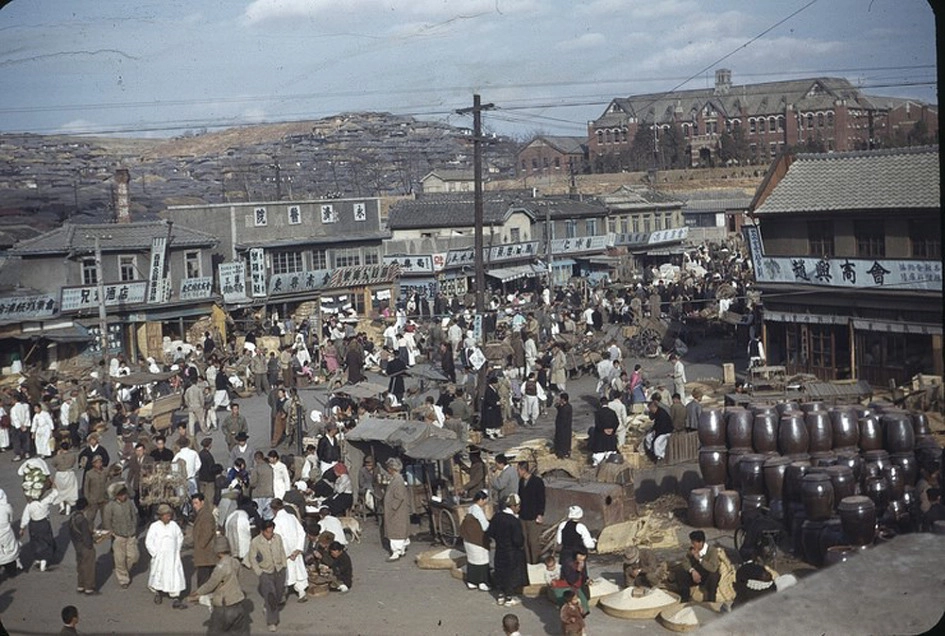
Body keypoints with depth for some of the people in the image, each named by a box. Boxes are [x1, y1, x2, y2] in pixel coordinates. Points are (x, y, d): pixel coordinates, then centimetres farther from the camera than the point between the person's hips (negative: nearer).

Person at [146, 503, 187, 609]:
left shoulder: (174, 525, 1)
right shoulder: (154, 526, -8)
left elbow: (180, 537, 14)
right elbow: (148, 541, -6)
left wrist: (177, 550, 8)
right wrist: (155, 553, -8)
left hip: (173, 557, 2)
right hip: (159, 557, -2)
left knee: (176, 577, -5)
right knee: (159, 576, 13)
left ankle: (176, 599, -3)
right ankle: (158, 593, 40)